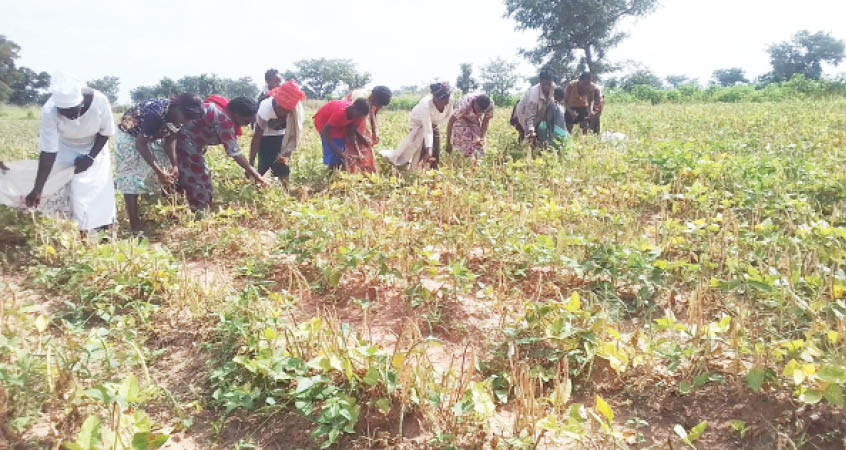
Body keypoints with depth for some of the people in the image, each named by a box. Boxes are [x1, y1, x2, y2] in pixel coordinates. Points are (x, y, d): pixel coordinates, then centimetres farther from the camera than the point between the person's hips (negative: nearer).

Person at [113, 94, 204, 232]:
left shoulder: (176, 115, -16)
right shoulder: (156, 113, -38)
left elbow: (170, 140, -3)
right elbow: (141, 144, -32)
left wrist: (174, 166, -15)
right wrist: (159, 171, -34)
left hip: (151, 137, 8)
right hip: (129, 136, -8)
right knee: (132, 179, -11)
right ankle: (135, 227, -10)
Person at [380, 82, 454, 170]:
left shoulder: (449, 99, -30)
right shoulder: (426, 105, -43)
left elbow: (448, 114, -5)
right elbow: (428, 131, -47)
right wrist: (428, 151, -54)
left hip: (434, 124, 5)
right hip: (418, 123, -5)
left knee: (435, 154, 2)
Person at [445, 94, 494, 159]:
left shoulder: (490, 106, -30)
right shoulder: (465, 105, -41)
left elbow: (485, 122, -14)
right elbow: (450, 122, -35)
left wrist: (481, 138, -26)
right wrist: (448, 143, -34)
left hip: (476, 120, 4)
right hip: (461, 119, -4)